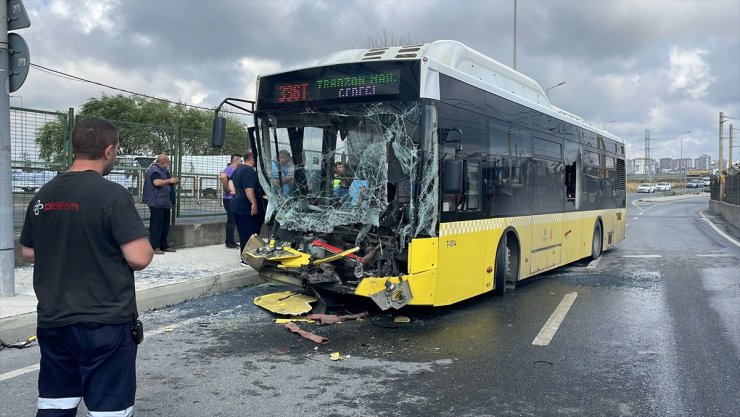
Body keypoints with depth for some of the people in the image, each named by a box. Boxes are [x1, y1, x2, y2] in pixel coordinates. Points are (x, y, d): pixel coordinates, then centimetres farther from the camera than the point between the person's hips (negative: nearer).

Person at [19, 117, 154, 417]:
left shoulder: (43, 195, 5)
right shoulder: (112, 194, -16)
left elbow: (28, 253, 15)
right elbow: (140, 258, -20)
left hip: (52, 321, 7)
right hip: (105, 323, -6)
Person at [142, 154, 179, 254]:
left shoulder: (163, 171, 21)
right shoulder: (154, 170, -12)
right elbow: (157, 182, -28)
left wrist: (173, 181, 14)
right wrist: (170, 180, -19)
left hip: (164, 202, 10)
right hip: (156, 203, -10)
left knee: (165, 225, 12)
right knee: (156, 224, -8)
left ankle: (164, 246, 19)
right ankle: (154, 247, -5)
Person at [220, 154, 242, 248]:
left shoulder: (234, 170, 16)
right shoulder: (230, 169, -13)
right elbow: (222, 177, -32)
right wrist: (228, 188, -23)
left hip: (234, 199, 10)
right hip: (229, 199, -10)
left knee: (232, 221, 14)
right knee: (231, 221, -6)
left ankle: (230, 241, 21)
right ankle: (229, 242, -1)